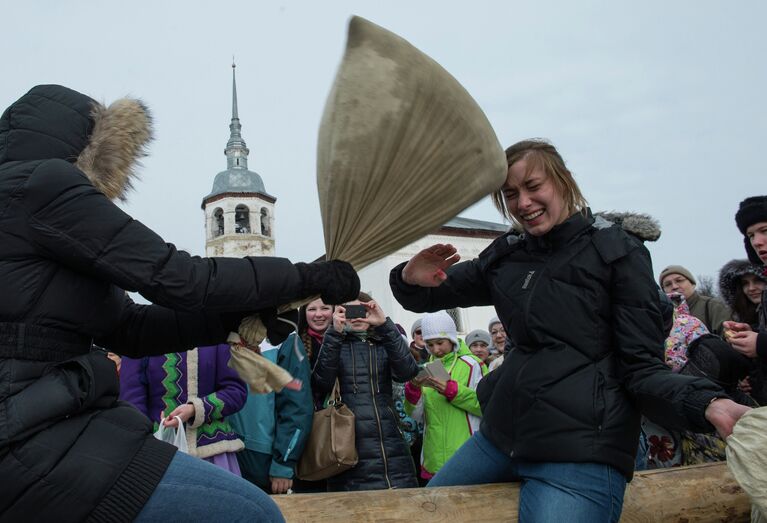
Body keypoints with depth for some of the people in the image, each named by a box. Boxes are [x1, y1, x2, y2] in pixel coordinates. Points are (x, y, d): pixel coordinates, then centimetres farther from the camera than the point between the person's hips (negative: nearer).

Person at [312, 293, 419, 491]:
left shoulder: (383, 345, 14)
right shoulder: (334, 345, 10)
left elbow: (407, 372, -7)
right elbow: (321, 383, -9)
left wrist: (384, 325, -14)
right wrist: (335, 333, -14)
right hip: (347, 451, -1)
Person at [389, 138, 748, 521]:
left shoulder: (618, 252, -5)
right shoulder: (505, 256, 7)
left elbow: (641, 368, -8)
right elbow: (422, 298, 14)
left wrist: (708, 404, -27)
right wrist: (411, 279, -10)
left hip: (581, 450, -5)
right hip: (502, 435, 6)